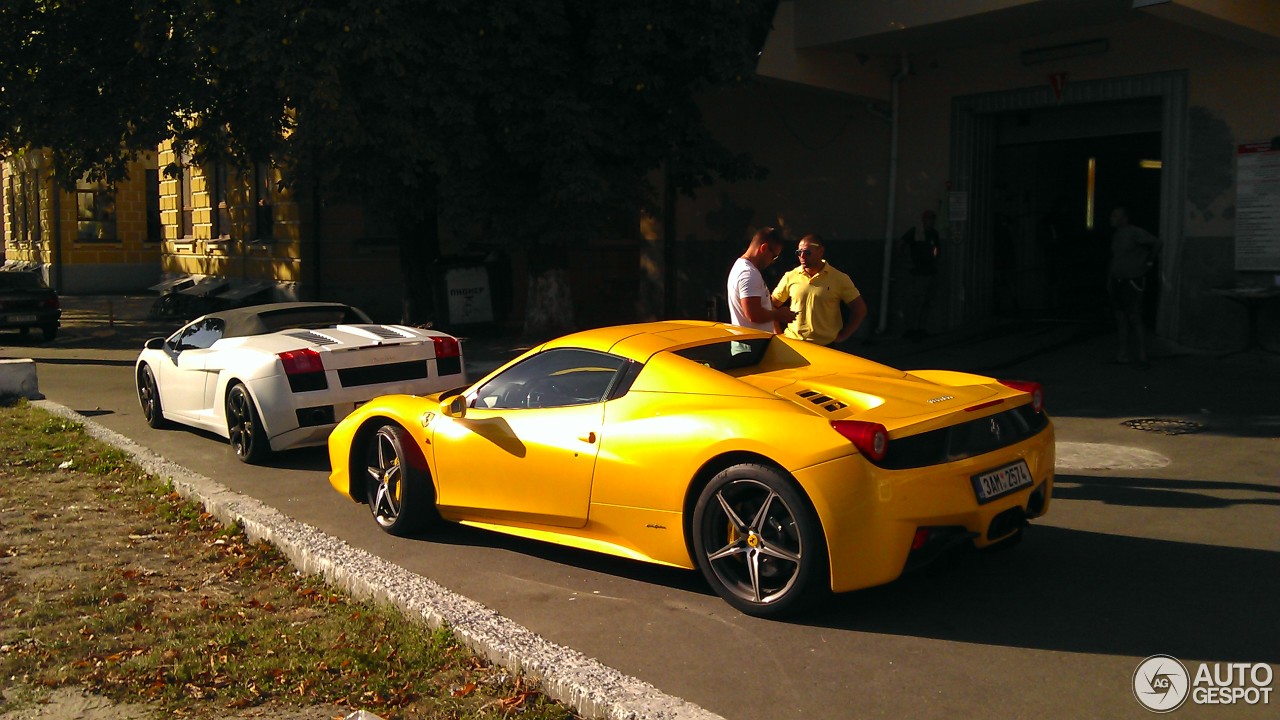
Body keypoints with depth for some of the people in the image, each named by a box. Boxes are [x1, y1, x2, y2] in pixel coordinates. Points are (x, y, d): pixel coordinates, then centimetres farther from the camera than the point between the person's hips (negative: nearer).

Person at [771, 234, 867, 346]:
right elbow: (773, 304, 13)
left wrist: (843, 336, -1)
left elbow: (860, 309, 2)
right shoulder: (790, 277, 3)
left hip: (826, 345, -1)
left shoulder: (840, 279, -2)